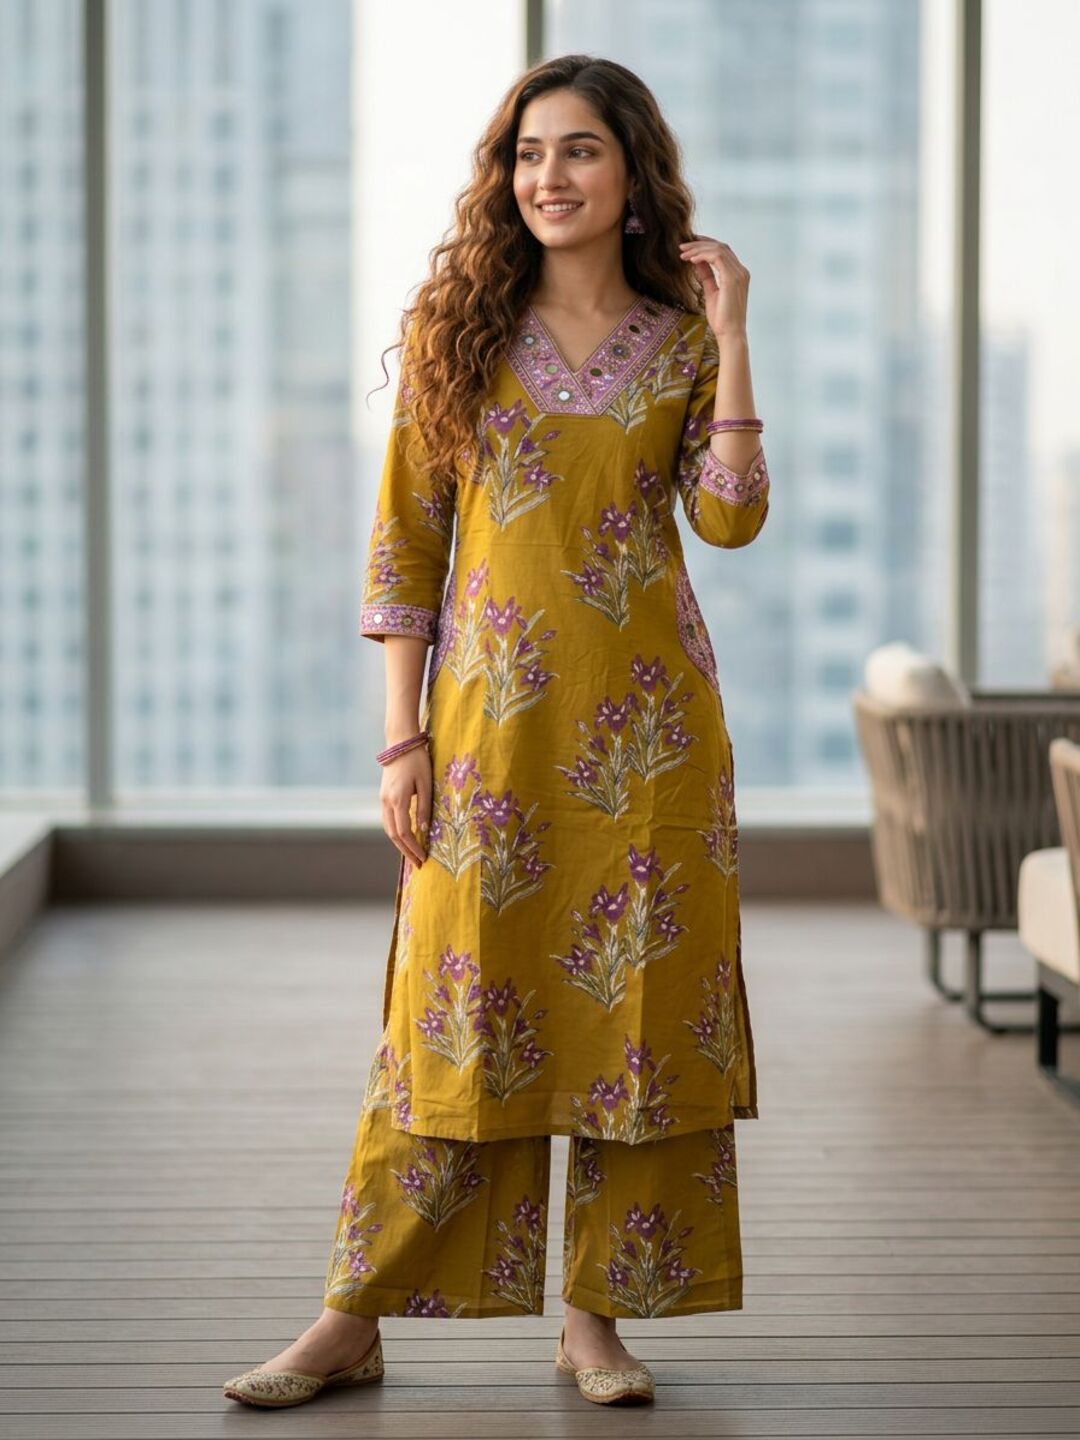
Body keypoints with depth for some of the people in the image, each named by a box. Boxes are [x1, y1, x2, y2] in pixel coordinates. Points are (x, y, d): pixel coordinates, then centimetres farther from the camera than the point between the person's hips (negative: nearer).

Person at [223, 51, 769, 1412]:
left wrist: (731, 334, -10)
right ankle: (353, 1322, 9)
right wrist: (403, 733, -4)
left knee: (637, 1003, 2)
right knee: (456, 1006, 0)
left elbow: (730, 519, -7)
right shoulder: (457, 326, 4)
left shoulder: (681, 340, 6)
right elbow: (405, 539, 2)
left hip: (647, 716, 1)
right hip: (494, 712, -1)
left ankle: (596, 1313, 15)